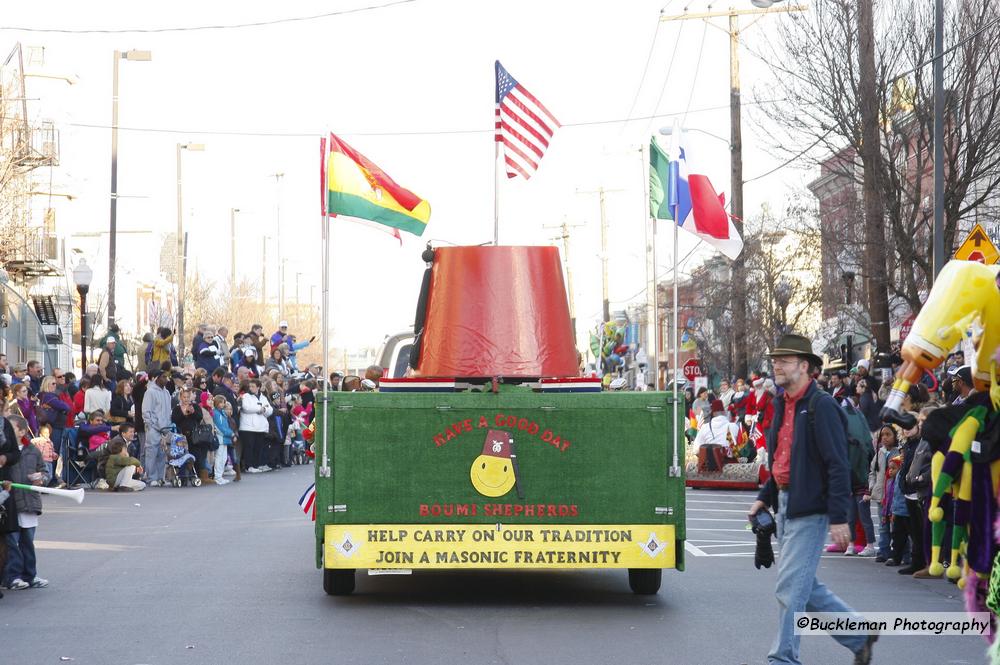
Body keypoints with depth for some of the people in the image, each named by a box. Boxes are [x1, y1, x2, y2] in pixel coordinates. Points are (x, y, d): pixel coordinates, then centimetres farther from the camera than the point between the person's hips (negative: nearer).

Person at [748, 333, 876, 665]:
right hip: (786, 506, 9)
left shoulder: (821, 406, -13)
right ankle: (859, 635, 28)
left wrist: (839, 518, -21)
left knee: (789, 588, -8)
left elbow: (838, 465, -17)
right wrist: (764, 498, 15)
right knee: (806, 587, 14)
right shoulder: (783, 405, 13)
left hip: (810, 510, -9)